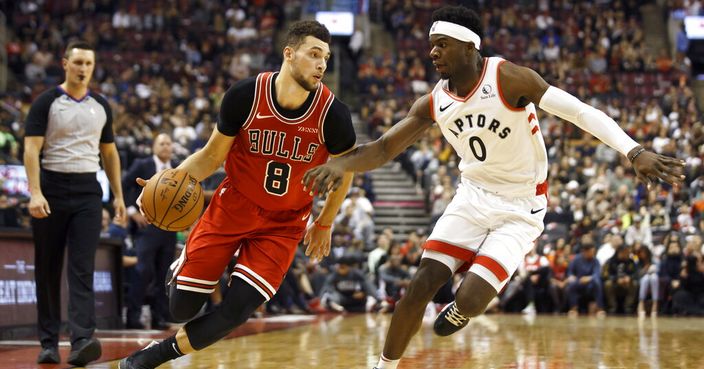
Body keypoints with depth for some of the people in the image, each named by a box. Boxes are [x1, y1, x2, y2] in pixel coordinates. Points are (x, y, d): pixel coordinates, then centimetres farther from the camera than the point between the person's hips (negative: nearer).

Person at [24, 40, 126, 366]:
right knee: (48, 271, 5)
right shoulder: (47, 102, -2)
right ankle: (48, 343, 14)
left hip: (87, 192, 2)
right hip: (52, 190, -2)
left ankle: (81, 341, -20)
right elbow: (31, 149, -9)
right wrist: (35, 193, -20)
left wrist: (118, 195, 12)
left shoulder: (101, 106, 11)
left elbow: (109, 152, 18)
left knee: (82, 269, -10)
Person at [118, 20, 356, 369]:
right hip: (230, 209, 0)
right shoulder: (246, 95, -17)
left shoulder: (332, 113, -17)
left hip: (282, 225, 0)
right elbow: (213, 154, -3)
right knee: (182, 307, -1)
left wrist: (324, 224, 12)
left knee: (236, 311, -15)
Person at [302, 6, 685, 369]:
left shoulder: (509, 79, -21)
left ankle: (459, 310, 21)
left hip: (520, 209, -4)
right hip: (473, 196, 4)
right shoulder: (434, 103, -5)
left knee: (468, 302, -17)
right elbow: (383, 149, -1)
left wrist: (635, 152, -37)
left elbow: (580, 112, -25)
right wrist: (339, 164, -23)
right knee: (421, 286, -11)